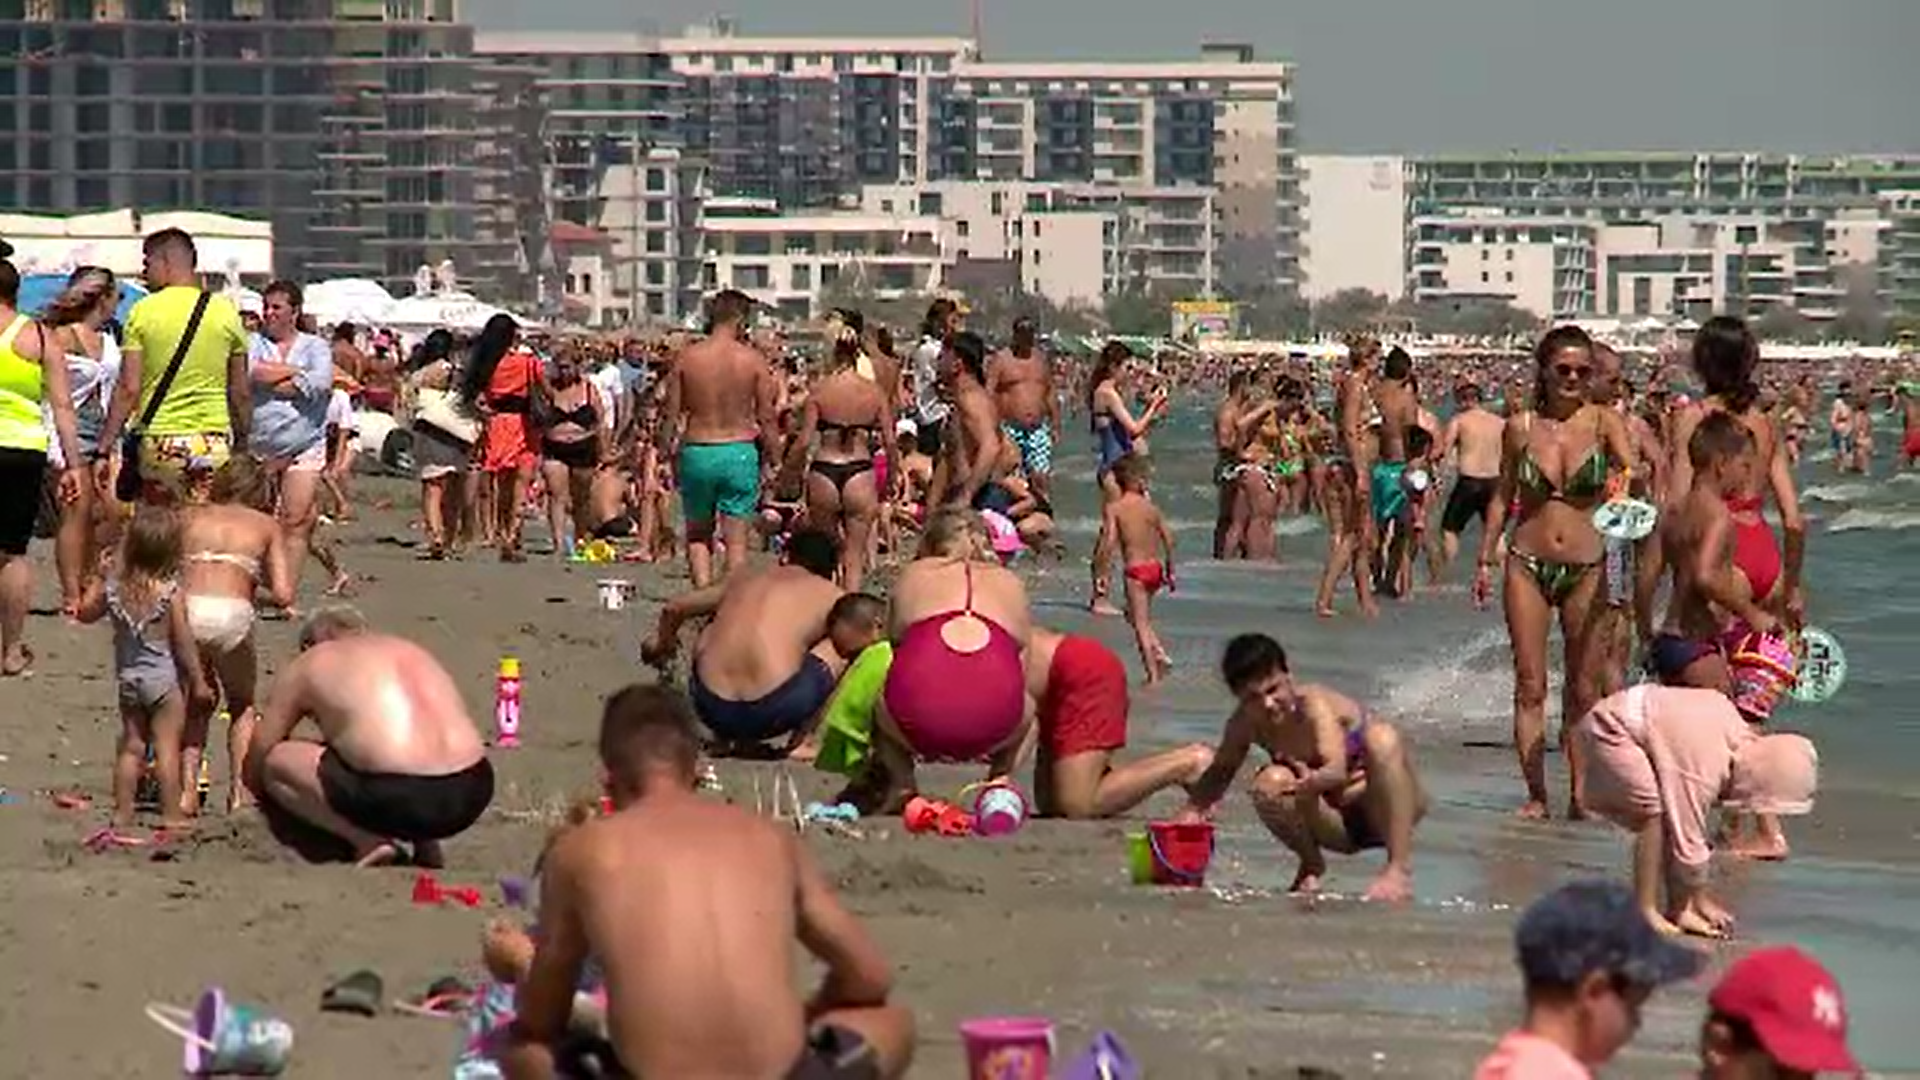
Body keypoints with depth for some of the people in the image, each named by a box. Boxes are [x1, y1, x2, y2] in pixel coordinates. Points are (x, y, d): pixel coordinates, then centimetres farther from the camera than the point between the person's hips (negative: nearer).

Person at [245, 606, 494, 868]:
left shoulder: (307, 665, 15)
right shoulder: (413, 652, 29)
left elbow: (252, 769, 23)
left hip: (400, 798, -6)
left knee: (275, 763, 12)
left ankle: (367, 840, -2)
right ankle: (426, 842, 18)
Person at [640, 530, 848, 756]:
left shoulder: (744, 580, 22)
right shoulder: (828, 594, 11)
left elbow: (674, 608, 33)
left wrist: (662, 641, 55)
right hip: (773, 710, -4)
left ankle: (724, 738, 27)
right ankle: (800, 741, 15)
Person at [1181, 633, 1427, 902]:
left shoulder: (1315, 705, -26)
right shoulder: (1246, 723, -11)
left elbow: (1337, 770, -41)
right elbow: (1221, 771, 4)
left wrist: (1315, 782, -63)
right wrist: (1195, 809, -16)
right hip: (1338, 825, 4)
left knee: (1382, 738, -35)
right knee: (1269, 786, -27)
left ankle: (1399, 870, -34)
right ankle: (1311, 865, 1)